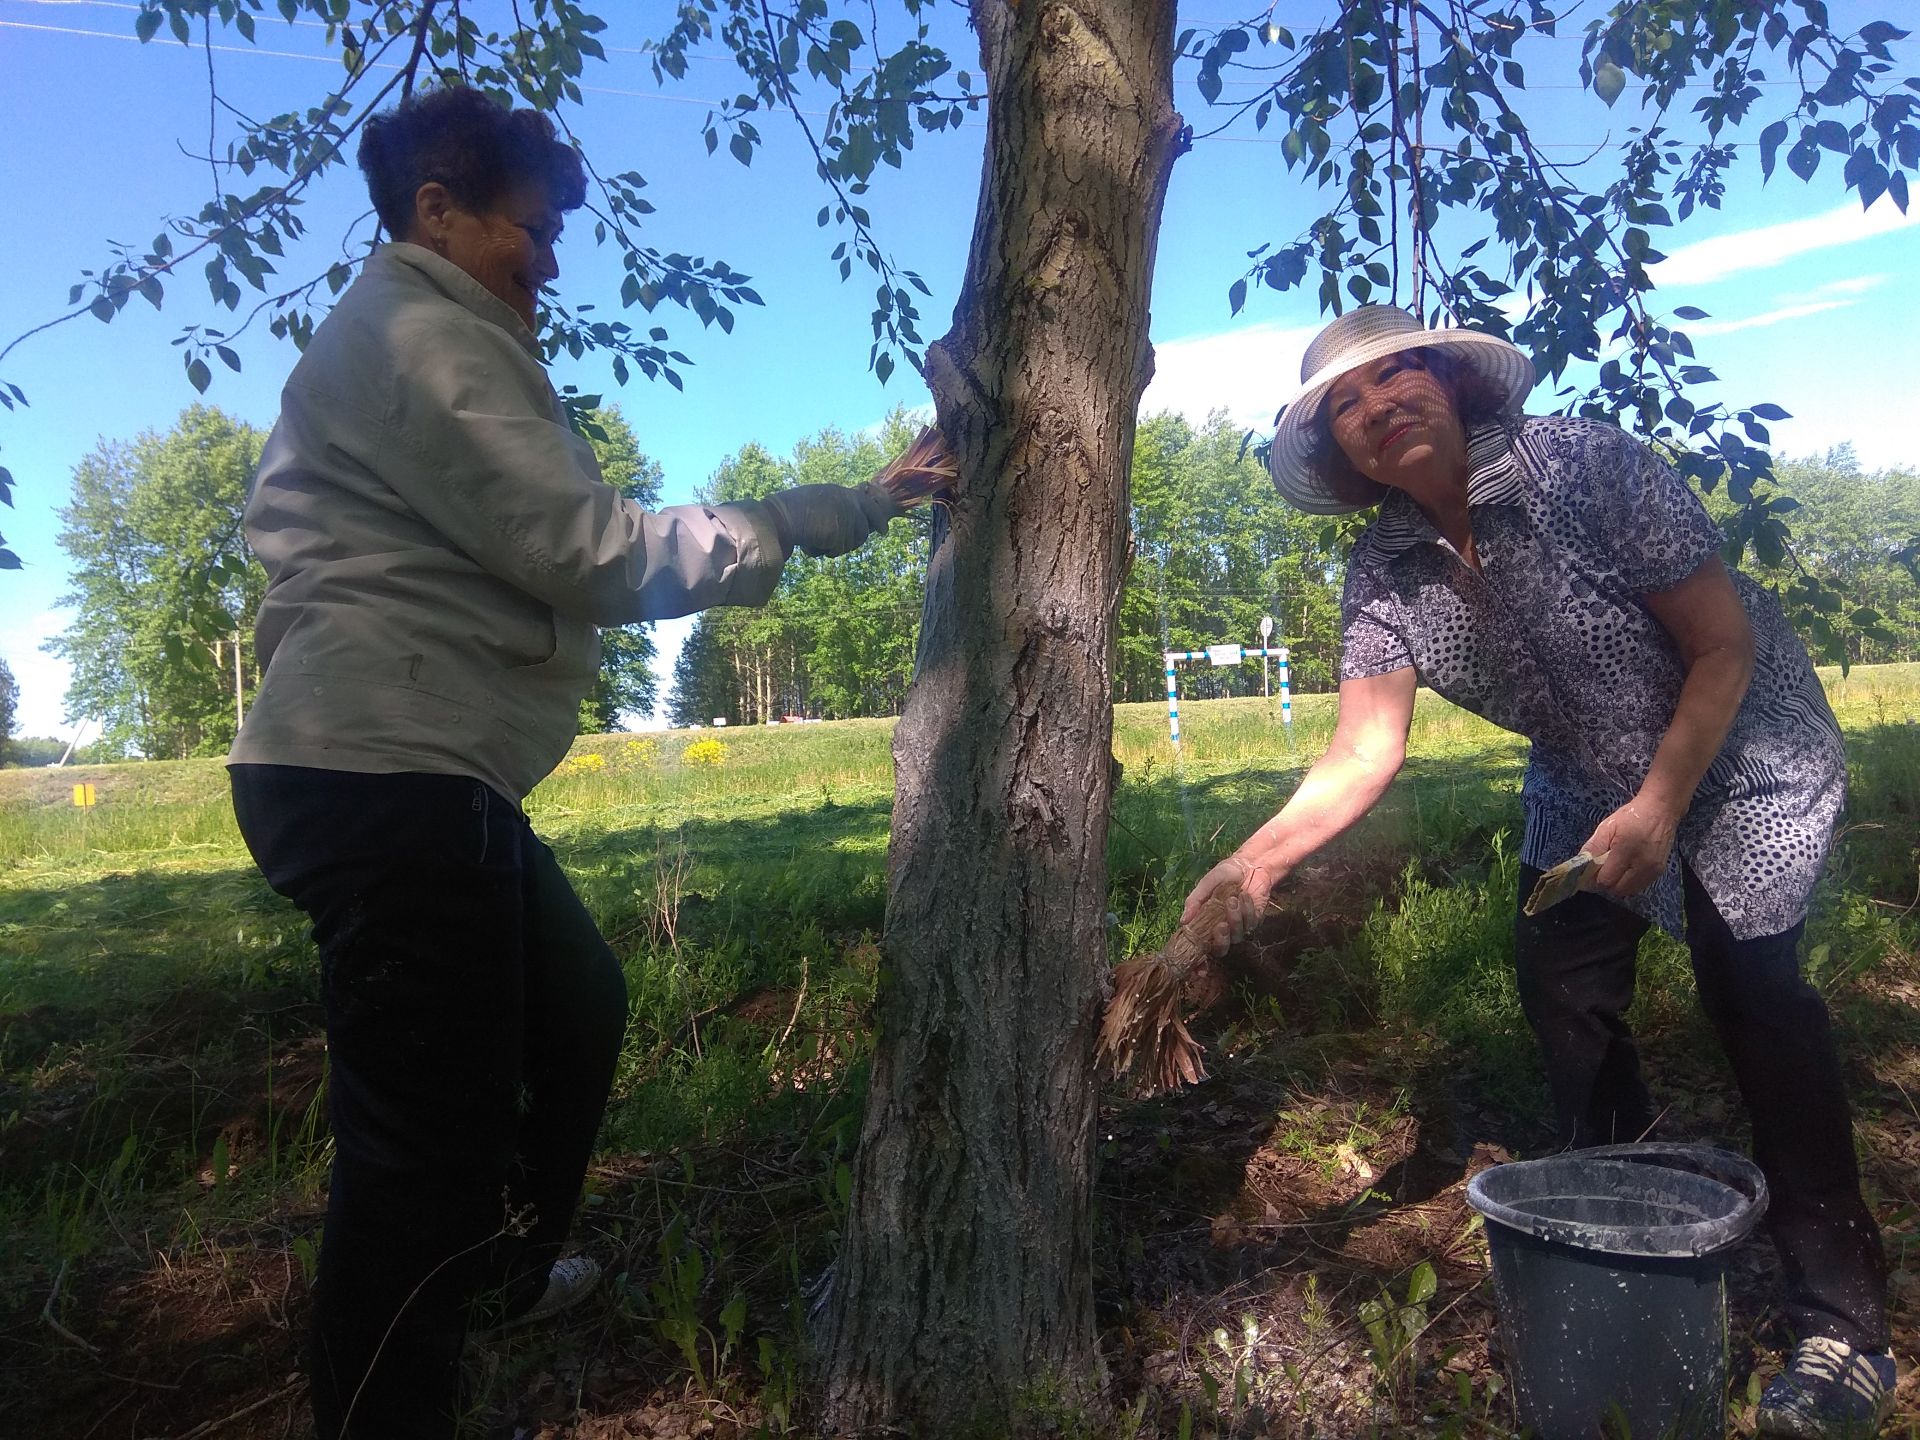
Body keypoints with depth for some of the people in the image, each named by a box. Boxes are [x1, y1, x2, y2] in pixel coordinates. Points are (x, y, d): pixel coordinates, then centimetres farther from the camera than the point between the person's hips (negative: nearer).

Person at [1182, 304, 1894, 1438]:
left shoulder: (1587, 466, -26)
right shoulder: (1386, 576, -14)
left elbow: (1725, 643, -20)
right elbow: (1364, 750, -23)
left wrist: (1659, 809, -24)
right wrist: (1257, 860, -38)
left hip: (1739, 754, -4)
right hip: (1590, 785, 5)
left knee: (1748, 974, -17)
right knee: (1560, 978, -2)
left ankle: (1844, 1318, -2)